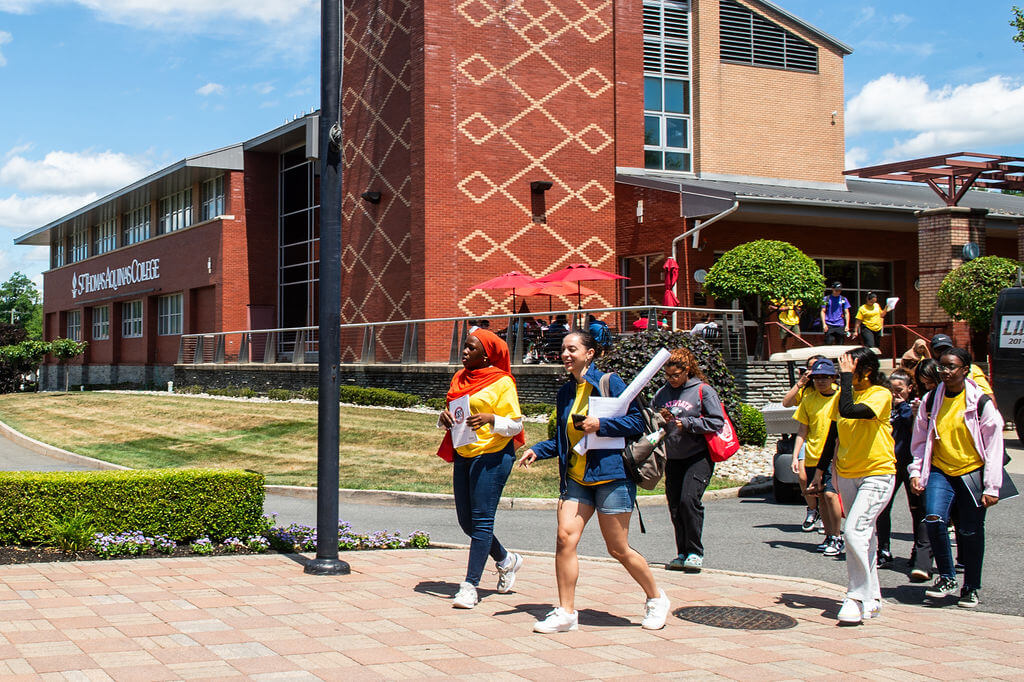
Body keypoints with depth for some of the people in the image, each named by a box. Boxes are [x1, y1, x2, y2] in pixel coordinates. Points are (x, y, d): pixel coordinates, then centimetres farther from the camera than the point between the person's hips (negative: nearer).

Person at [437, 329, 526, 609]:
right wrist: (444, 417, -2)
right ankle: (506, 560, 33)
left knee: (481, 520, -9)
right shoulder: (460, 378, 14)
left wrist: (491, 419, -26)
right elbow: (451, 419, 21)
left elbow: (515, 425, -8)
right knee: (466, 520, 11)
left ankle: (470, 586, -5)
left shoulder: (502, 382, -7)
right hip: (463, 455, 8)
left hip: (492, 456, -8)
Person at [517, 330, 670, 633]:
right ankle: (566, 612, -1)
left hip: (611, 475, -6)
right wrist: (537, 450, 6)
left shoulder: (609, 382, -5)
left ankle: (656, 599, 24)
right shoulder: (565, 392, 13)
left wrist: (600, 424, -19)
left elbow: (637, 421, -10)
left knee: (618, 549, 1)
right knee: (565, 538, -10)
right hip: (575, 478, 6)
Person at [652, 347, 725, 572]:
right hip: (673, 459, 5)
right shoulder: (663, 393, 11)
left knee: (688, 500, -19)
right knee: (675, 506, 4)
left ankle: (695, 552, -7)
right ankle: (683, 554, 16)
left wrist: (687, 423, -14)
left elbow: (717, 422, -8)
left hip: (698, 456, -5)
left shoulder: (703, 391, -4)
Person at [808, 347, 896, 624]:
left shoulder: (881, 395, -13)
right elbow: (834, 434, 16)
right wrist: (820, 471, 17)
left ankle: (858, 598, -10)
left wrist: (846, 376, -20)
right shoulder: (845, 394, 8)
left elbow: (848, 410, -30)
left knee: (854, 532, -19)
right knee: (863, 535, 13)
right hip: (846, 474, 7)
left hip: (877, 474, -7)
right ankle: (872, 599, 22)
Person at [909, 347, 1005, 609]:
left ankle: (971, 587, 21)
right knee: (934, 519, -19)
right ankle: (946, 577, -1)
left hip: (972, 472, -2)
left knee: (971, 532, 3)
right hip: (940, 471, 2)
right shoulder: (930, 400, 3)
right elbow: (921, 440, 13)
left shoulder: (981, 402, -7)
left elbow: (994, 446, -5)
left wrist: (991, 487, -8)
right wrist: (916, 471, 2)